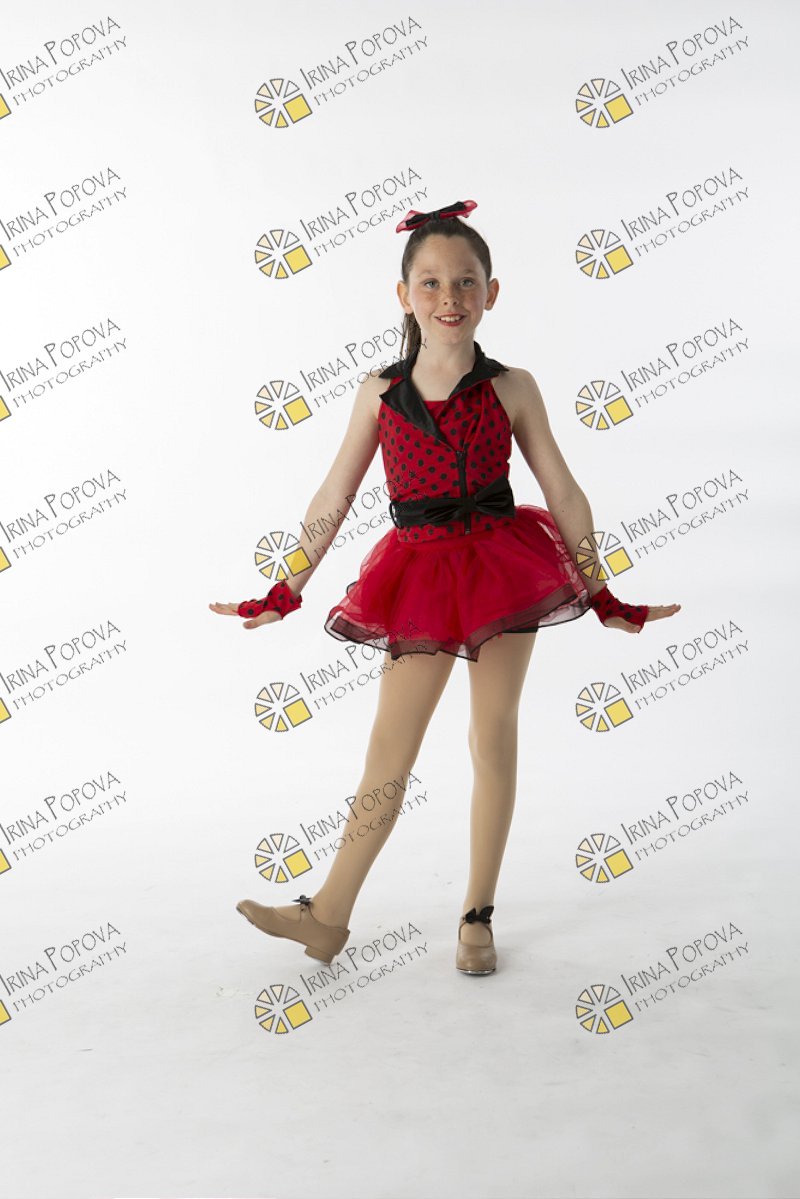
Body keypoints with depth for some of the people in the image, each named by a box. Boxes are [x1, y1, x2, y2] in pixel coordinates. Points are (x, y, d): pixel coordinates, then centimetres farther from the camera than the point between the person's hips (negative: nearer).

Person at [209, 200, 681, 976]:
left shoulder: (510, 389, -1)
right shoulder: (380, 393, 2)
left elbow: (563, 495, 3)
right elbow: (333, 498, 6)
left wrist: (603, 596, 2)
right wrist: (284, 594, 6)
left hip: (502, 571, 0)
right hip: (418, 579, 1)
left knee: (493, 739, 6)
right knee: (388, 747, 1)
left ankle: (477, 917, 19)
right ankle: (328, 917, 9)